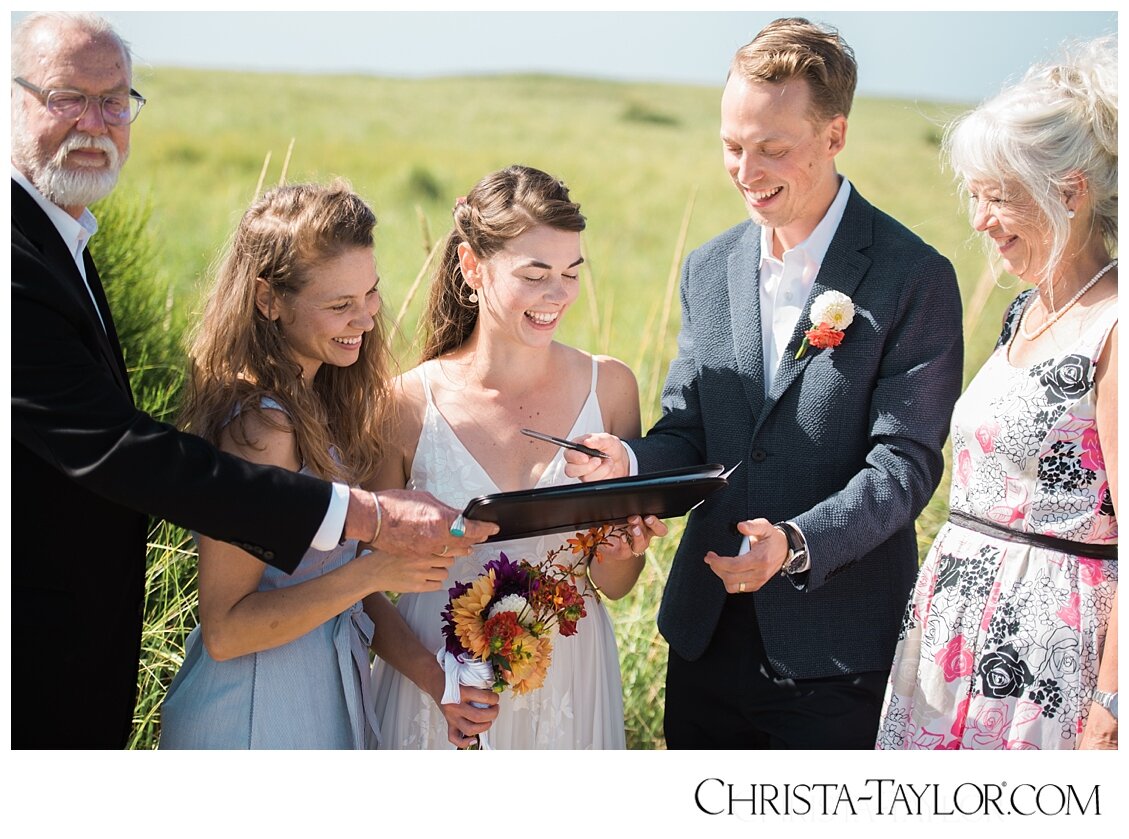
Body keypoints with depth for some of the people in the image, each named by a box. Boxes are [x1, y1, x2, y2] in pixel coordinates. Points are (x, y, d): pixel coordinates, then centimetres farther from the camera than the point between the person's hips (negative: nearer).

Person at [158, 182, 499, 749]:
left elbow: (331, 580, 6)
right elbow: (224, 629, -23)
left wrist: (429, 670, -5)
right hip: (256, 718, -8)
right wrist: (374, 572, -26)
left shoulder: (321, 402, 3)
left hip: (324, 697, 8)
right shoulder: (262, 426, -24)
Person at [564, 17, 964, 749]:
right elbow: (687, 434, 9)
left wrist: (798, 544, -30)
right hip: (708, 634, 5)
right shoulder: (709, 269, 8)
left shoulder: (915, 278, -10)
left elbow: (906, 462, -14)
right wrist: (629, 464, -13)